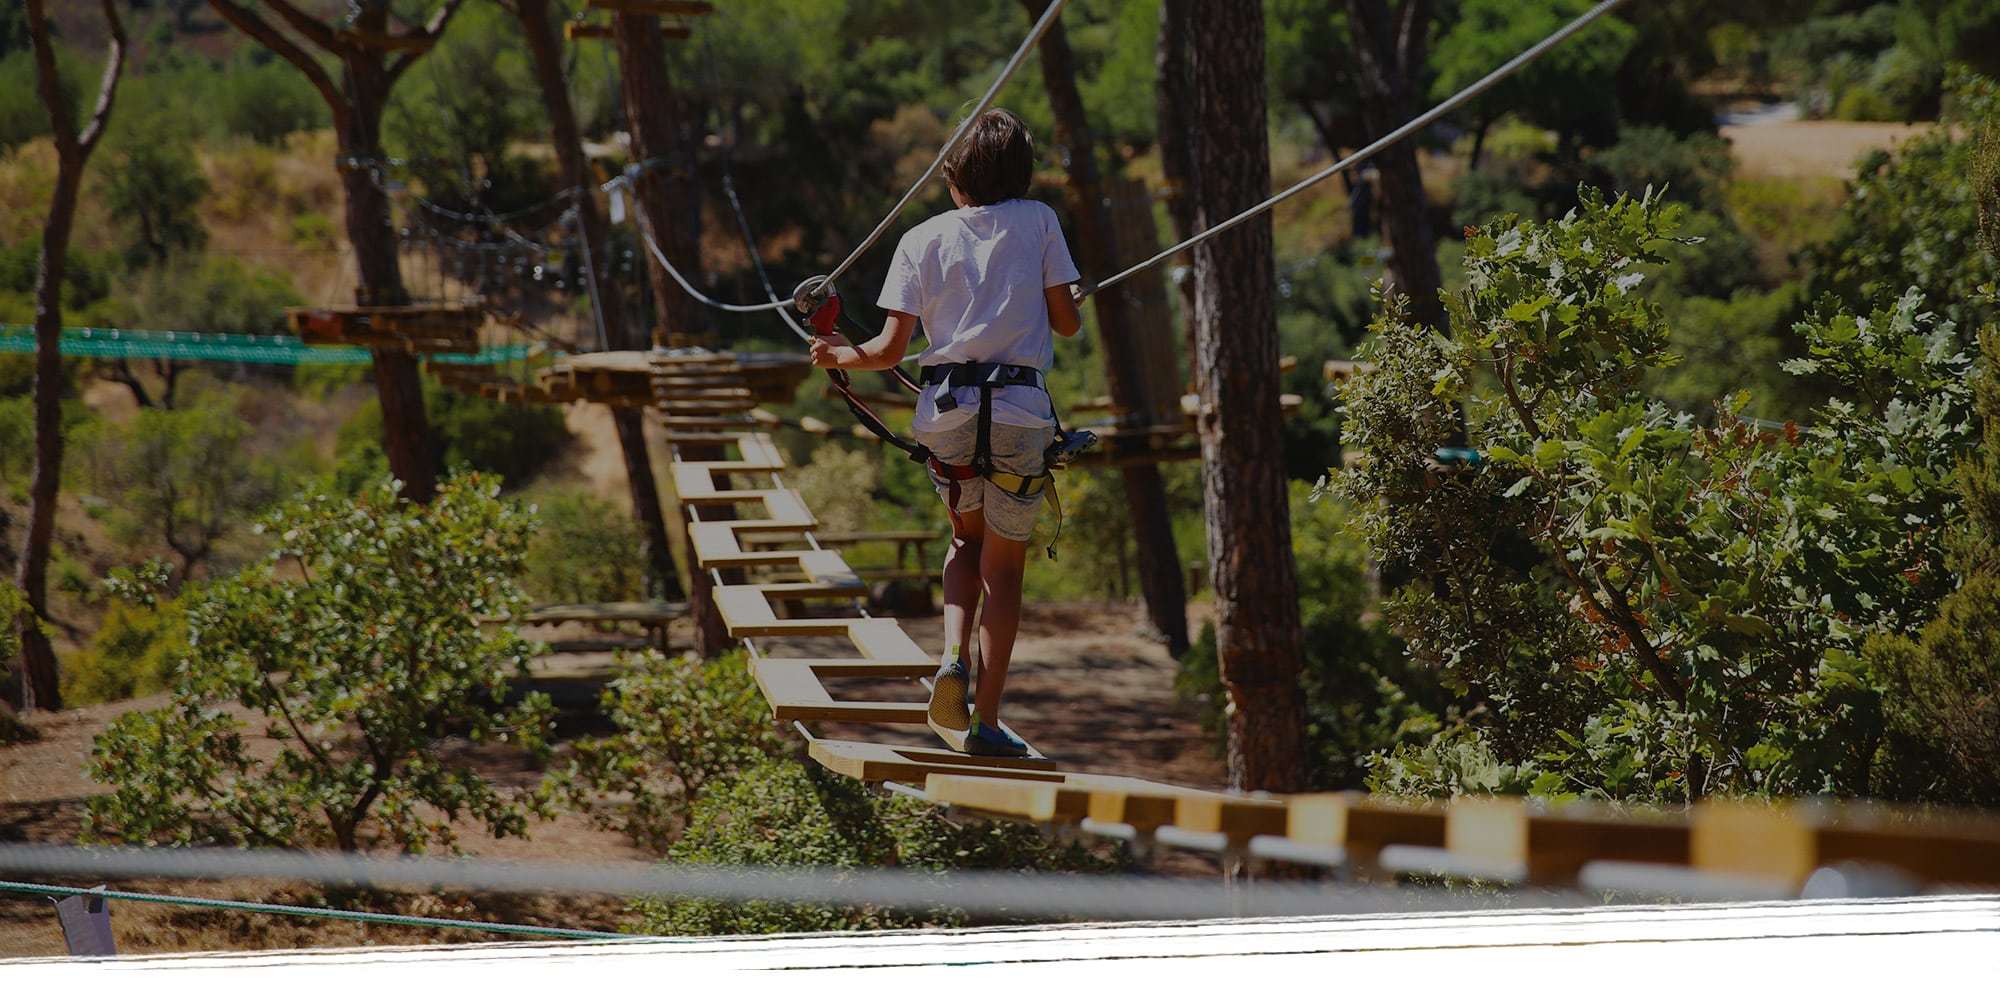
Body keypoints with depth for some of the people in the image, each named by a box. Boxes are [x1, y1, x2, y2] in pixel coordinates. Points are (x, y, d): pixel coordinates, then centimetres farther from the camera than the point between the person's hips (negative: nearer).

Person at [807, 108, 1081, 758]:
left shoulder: (922, 241, 6)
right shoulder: (1037, 222, 6)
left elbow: (891, 349, 2)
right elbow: (1067, 322, 7)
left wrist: (839, 356, 21)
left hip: (947, 412, 1)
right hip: (1020, 412, -1)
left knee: (967, 540, 25)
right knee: (1003, 565, 9)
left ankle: (954, 656, 0)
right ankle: (985, 721, 3)